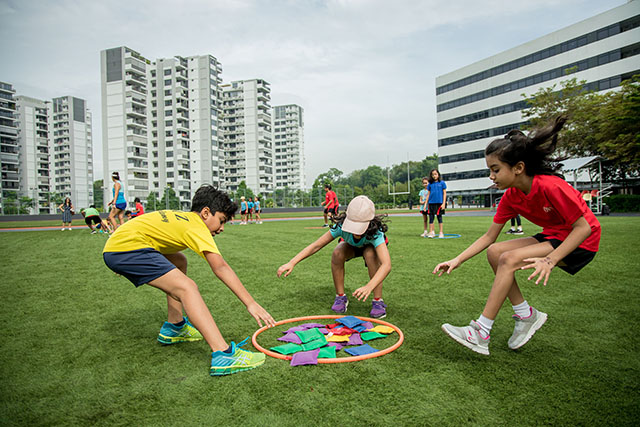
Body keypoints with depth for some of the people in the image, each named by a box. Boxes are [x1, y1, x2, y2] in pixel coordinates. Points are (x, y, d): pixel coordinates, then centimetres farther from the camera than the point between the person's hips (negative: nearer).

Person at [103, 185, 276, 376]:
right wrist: (251, 303, -24)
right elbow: (220, 268, -20)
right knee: (187, 287, -20)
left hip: (114, 246, 11)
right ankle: (223, 355, -31)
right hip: (127, 247, -11)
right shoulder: (197, 227, -9)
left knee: (179, 262, 24)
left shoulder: (182, 217, 18)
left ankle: (173, 328, 25)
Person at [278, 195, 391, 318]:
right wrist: (292, 263, -47)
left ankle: (378, 301, -22)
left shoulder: (375, 232, -43)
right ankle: (340, 297, -12)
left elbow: (386, 265, -54)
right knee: (337, 253, -31)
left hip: (371, 246, -2)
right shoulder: (341, 226, -37)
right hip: (351, 246, 2)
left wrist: (369, 287, -70)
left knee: (370, 254, -38)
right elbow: (316, 245, -35)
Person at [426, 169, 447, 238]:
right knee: (431, 217, 2)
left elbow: (444, 193, 0)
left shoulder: (442, 183, 1)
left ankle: (441, 233, 12)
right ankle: (431, 232, 9)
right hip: (431, 203, 3)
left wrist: (444, 203, -7)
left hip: (439, 203, -2)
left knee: (439, 217, 3)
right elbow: (428, 194, 11)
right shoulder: (430, 184, 8)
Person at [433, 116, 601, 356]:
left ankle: (481, 334, -20)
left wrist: (550, 260, -34)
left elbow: (584, 227, -23)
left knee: (509, 259, -26)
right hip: (552, 236, 7)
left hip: (580, 243, -7)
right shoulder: (511, 197, -5)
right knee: (494, 252, -10)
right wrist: (457, 260, -12)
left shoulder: (550, 186, -27)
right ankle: (526, 315, 2)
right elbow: (489, 237, -2)